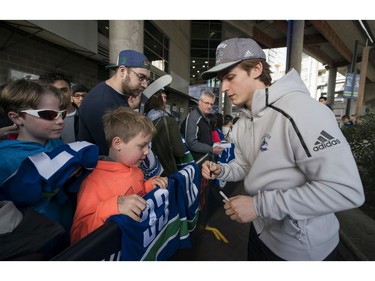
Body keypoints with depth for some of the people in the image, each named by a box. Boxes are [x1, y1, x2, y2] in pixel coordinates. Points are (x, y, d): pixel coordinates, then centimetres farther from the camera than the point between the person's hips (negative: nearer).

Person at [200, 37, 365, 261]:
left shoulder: (299, 110, -28)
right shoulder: (243, 123, 1)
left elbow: (346, 191, -30)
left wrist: (259, 204, -29)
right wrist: (220, 170, -11)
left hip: (303, 247, -7)